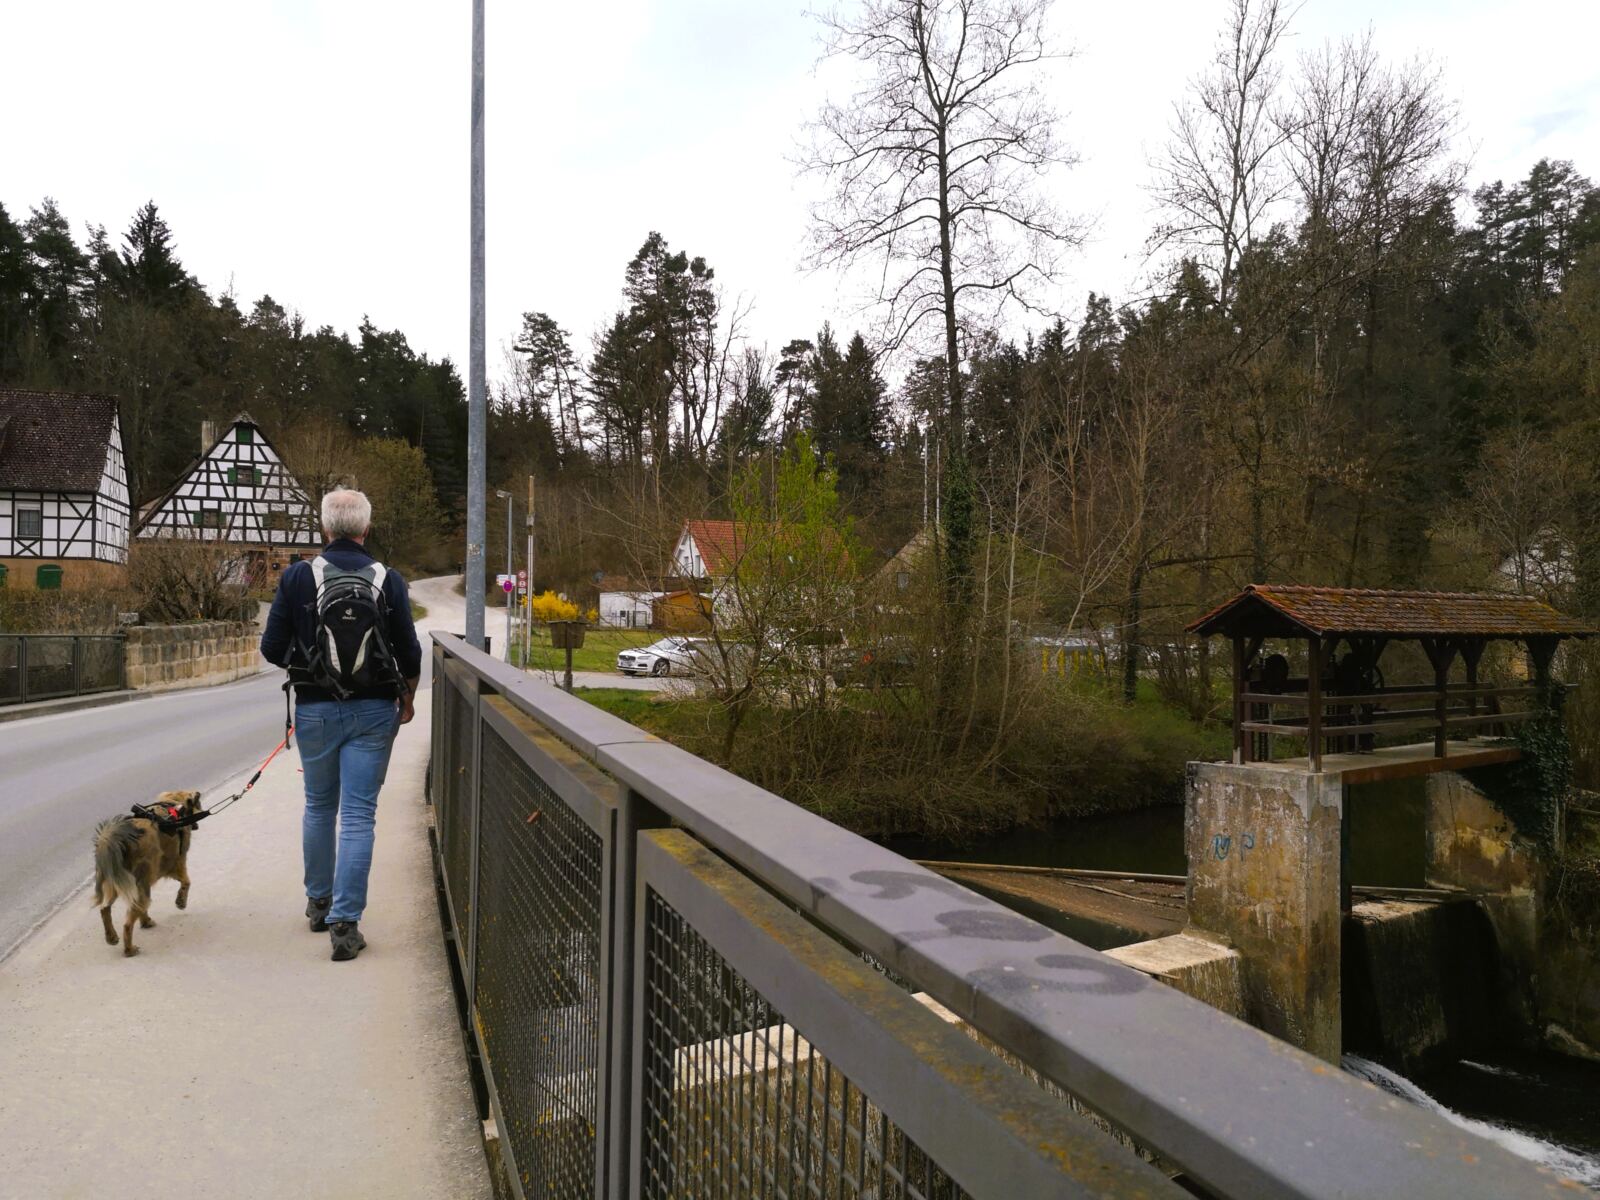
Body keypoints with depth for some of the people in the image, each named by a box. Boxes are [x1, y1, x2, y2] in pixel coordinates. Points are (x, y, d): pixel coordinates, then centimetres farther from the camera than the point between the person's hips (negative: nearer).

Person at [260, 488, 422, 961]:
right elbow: (409, 654, -3)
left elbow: (272, 648, -4)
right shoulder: (388, 580, -5)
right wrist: (407, 700, 13)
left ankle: (319, 902, 34)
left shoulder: (298, 577, -5)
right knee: (358, 815, 1)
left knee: (318, 807, 19)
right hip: (373, 710, -1)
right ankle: (345, 922, 0)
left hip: (316, 709, 1)